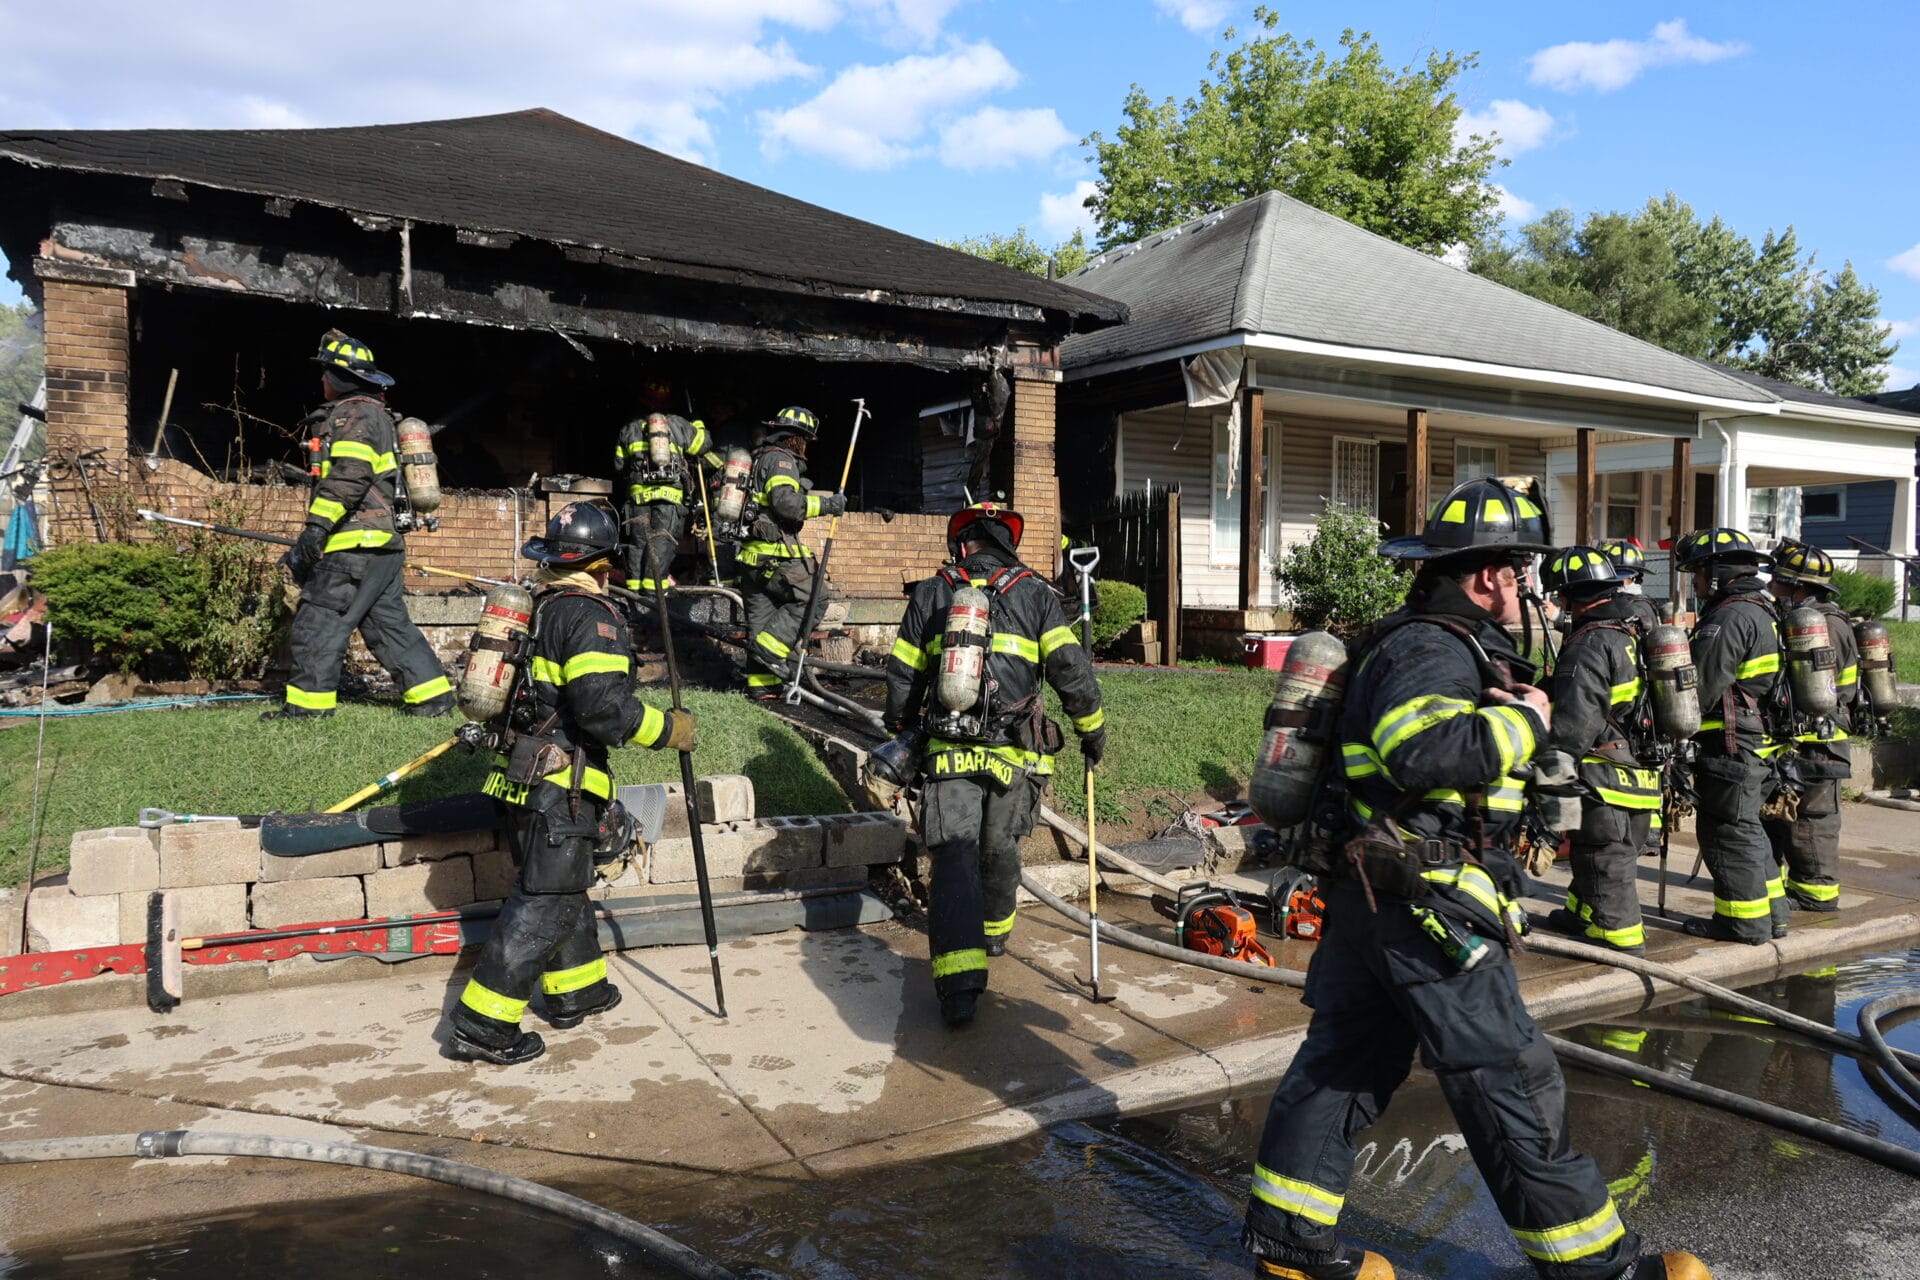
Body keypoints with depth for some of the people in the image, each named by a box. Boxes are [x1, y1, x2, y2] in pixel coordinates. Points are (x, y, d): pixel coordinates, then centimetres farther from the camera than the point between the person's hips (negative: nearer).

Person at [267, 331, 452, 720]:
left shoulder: (356, 414, -8)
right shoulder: (373, 415, 25)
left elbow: (350, 476, -23)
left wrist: (317, 524, -26)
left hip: (357, 545, -10)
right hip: (382, 544, 10)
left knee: (318, 618, -5)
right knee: (388, 621, 11)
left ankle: (308, 703, -1)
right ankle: (432, 697, 10)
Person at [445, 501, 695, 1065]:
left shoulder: (538, 607, 13)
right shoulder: (589, 615, -16)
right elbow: (603, 707, -26)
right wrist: (668, 729, -15)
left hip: (526, 778, 10)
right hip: (560, 786, -10)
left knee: (565, 886, 21)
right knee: (546, 902, -4)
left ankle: (577, 990, 35)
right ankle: (483, 1025, -2)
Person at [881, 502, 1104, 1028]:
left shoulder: (930, 595, 10)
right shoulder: (1035, 594, 5)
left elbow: (902, 677, 13)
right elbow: (1070, 669, -2)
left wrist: (902, 732, 27)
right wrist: (1092, 728, 11)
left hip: (949, 750, 0)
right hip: (1014, 751, 1)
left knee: (955, 856, -5)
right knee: (1000, 848, 21)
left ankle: (959, 981, -17)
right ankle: (994, 931, 44)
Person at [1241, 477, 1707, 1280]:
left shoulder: (1440, 644, 17)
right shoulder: (1430, 650, -17)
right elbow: (1426, 749, -36)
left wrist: (1512, 705, 3)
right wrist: (1523, 719, -21)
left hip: (1371, 898, 11)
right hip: (1425, 909, -11)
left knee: (1344, 1064, 15)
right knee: (1509, 1082, 3)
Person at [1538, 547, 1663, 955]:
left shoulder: (1589, 645, -19)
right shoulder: (1639, 633, 11)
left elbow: (1572, 726, -23)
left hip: (1606, 781, -10)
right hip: (1642, 776, 10)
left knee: (1605, 861, 2)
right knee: (1618, 855, 21)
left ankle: (1619, 940, 10)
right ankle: (1582, 915, 36)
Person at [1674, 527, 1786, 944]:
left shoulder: (1729, 618, -18)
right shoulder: (1764, 612, 15)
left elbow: (1702, 688, -20)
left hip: (1733, 748, -10)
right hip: (1762, 745, 10)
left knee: (1727, 832, -1)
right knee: (1746, 829, 19)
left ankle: (1744, 921, 6)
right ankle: (1771, 914, 27)